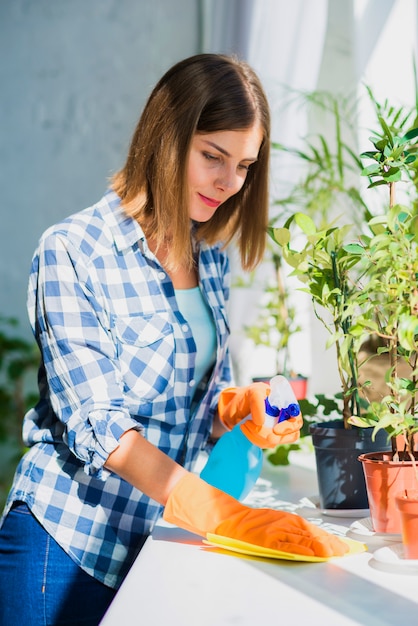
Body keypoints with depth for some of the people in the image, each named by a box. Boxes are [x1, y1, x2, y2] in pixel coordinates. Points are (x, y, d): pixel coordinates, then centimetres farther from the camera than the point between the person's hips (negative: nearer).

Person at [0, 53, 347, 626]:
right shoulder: (72, 251, -14)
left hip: (161, 542, 6)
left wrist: (245, 404, -9)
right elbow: (96, 423, -22)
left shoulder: (209, 256, 7)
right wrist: (216, 509, -32)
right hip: (70, 542, -6)